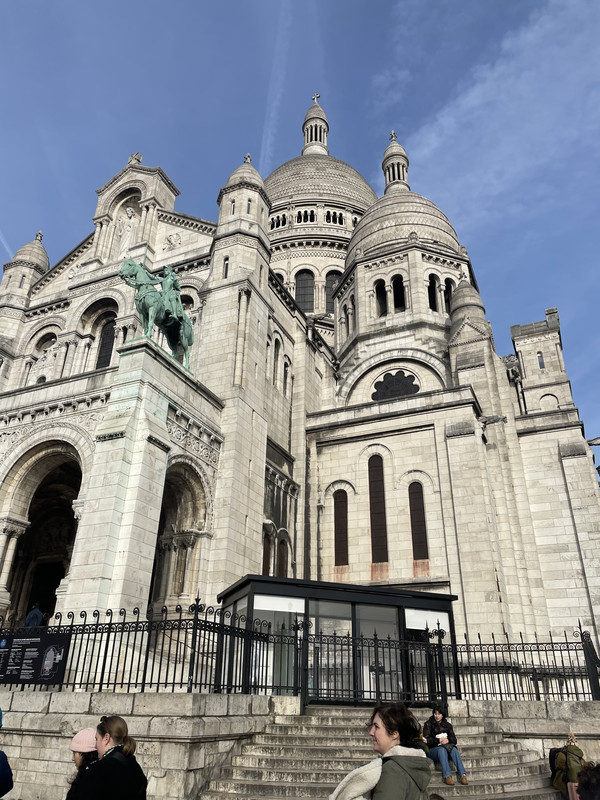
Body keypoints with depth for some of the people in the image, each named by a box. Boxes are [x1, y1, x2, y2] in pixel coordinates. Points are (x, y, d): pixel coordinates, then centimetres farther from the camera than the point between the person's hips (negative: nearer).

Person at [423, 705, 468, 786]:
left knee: (454, 749, -30)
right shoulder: (428, 724, 4)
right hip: (433, 750, -3)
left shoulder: (448, 725, 15)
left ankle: (462, 775, -39)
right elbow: (427, 740, -6)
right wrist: (439, 740, -20)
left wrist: (448, 740, -14)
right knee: (442, 749, -36)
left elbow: (454, 740, 8)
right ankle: (447, 776, -44)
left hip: (447, 747, 3)